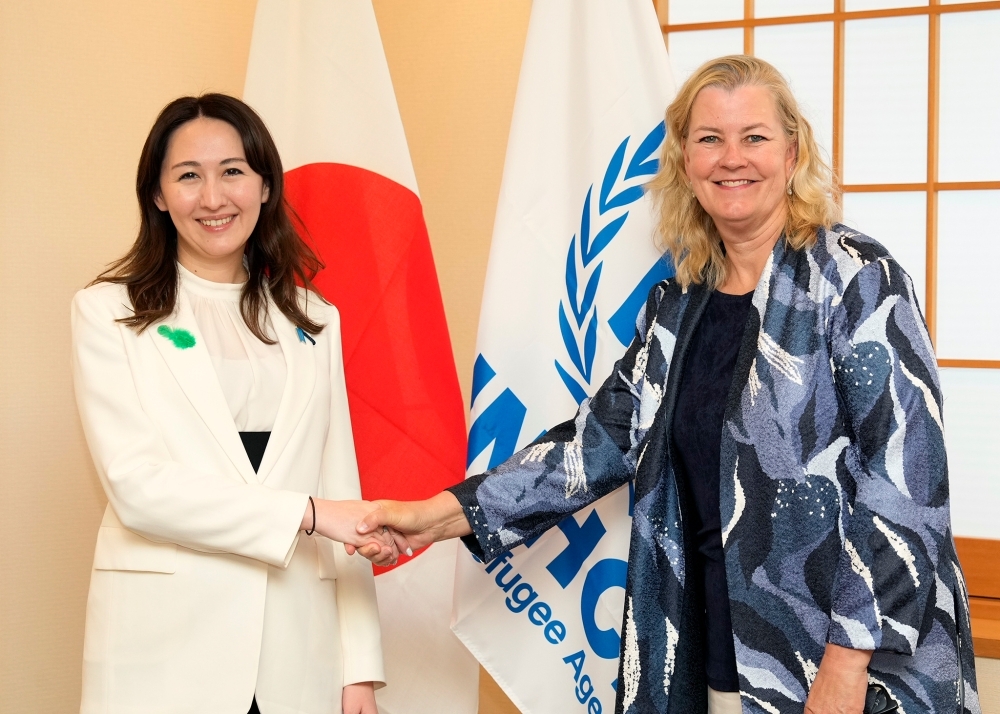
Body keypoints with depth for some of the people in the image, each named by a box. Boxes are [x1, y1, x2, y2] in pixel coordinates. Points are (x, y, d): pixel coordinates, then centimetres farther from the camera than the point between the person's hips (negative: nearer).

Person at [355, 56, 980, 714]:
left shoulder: (856, 280, -10)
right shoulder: (678, 304, 8)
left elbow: (904, 475, -15)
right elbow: (605, 437, 10)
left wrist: (848, 661, -21)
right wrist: (438, 517, 2)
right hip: (717, 658, 6)